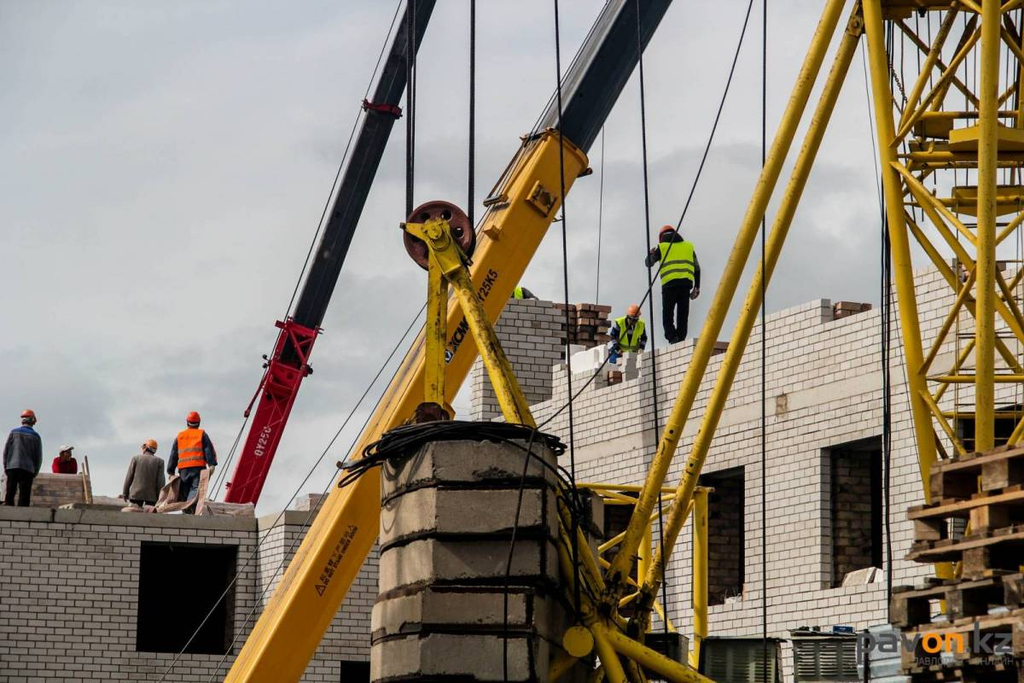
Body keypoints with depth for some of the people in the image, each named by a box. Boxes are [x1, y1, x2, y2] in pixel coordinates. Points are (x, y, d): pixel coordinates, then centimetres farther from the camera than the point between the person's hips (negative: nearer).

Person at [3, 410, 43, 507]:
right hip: (28, 469, -1)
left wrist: (5, 466, 12)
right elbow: (38, 456, 4)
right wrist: (35, 472, 13)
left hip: (12, 467, 1)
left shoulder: (14, 432, 3)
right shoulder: (35, 436, 2)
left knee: (9, 495, 4)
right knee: (24, 496, -1)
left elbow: (6, 450, 4)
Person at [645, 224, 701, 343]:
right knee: (683, 315, 8)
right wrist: (697, 287, 25)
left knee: (668, 315, 0)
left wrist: (651, 254, 40)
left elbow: (649, 263, 19)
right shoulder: (688, 246, 19)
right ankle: (681, 339, 0)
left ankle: (672, 337, -19)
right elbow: (697, 268, 20)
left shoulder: (662, 247, 10)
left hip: (669, 284, -3)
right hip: (686, 283, 3)